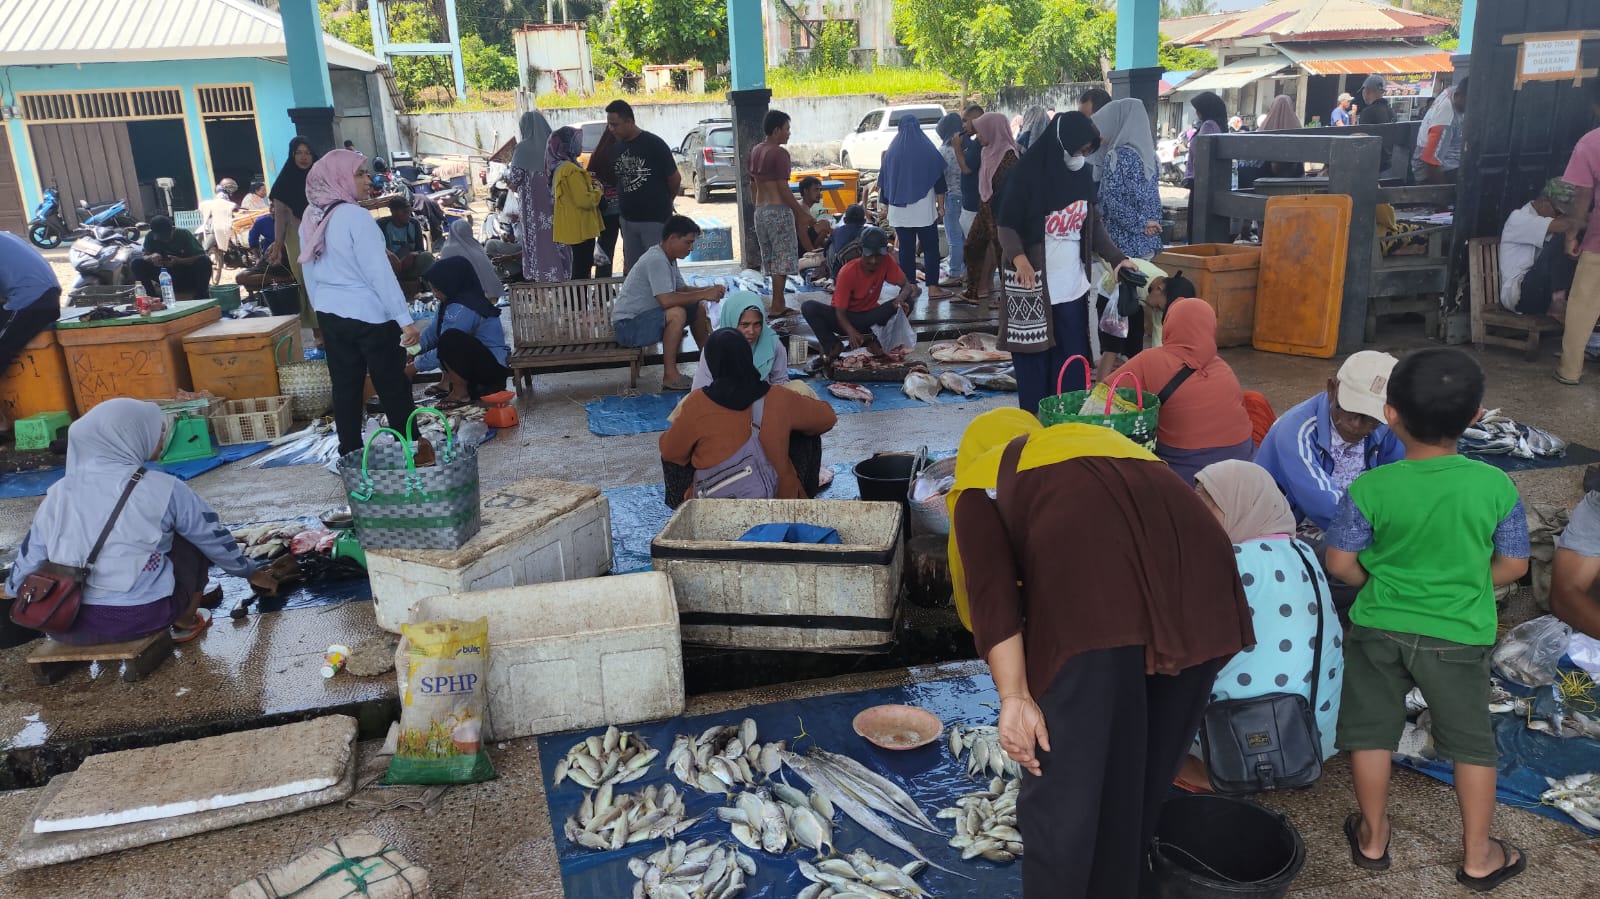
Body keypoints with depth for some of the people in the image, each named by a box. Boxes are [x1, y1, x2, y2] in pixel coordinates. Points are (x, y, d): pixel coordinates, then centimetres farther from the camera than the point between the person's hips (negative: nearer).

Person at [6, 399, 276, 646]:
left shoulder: (58, 493, 4)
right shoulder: (162, 489, -6)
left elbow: (27, 565, 9)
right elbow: (214, 537, 8)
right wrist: (249, 571, 25)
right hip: (140, 618, -4)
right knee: (196, 541, 19)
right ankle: (185, 621, 18)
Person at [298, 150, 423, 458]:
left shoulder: (311, 219, 5)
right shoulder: (355, 216, -18)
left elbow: (309, 273, 13)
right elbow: (379, 272, -19)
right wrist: (405, 318, -17)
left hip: (330, 315, 7)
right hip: (369, 314, -7)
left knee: (345, 386, 12)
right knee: (393, 386, 4)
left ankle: (350, 453, 18)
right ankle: (412, 450, 14)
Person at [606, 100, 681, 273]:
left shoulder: (654, 144, -10)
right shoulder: (615, 148, 7)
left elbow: (675, 179, -3)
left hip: (655, 220, -6)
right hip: (628, 220, 6)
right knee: (631, 270, 11)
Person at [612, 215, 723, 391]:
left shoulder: (669, 259, 8)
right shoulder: (656, 260, -23)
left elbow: (682, 289, 15)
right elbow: (666, 300, -34)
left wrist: (709, 290, -3)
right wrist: (704, 294, -26)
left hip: (646, 315, 10)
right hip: (628, 325, -10)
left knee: (698, 308, 11)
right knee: (676, 313, -33)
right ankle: (670, 376, -26)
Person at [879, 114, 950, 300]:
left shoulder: (892, 151, 4)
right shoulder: (927, 149, -3)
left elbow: (884, 181, 11)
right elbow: (938, 180, -1)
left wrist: (888, 204, 20)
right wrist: (940, 204, 6)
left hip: (899, 210, 3)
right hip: (924, 209, -2)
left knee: (906, 249, 7)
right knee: (930, 247, 3)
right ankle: (932, 287, -2)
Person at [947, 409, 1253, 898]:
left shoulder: (982, 482, 25)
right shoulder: (1098, 439, 40)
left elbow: (991, 594, 5)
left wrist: (1015, 697, -2)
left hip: (1088, 583, -6)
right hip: (1199, 562, 6)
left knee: (1063, 778, 9)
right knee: (1147, 773, 22)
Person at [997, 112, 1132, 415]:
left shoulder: (1082, 175, 7)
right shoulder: (1029, 174, -11)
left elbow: (1093, 223, 15)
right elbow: (1007, 224, -11)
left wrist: (1116, 257, 4)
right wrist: (1017, 255, -29)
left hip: (1072, 283, 5)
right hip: (1034, 283, -5)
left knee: (1073, 355, 7)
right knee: (1034, 354, 1)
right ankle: (1034, 418, 12)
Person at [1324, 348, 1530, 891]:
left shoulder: (1370, 488, -17)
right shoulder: (1495, 485, -14)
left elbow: (1340, 563, -11)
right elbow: (1513, 566, -4)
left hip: (1378, 628, 0)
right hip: (1458, 635, 1)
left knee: (1372, 730, 16)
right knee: (1472, 741, 18)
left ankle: (1373, 838, 31)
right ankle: (1478, 857, 30)